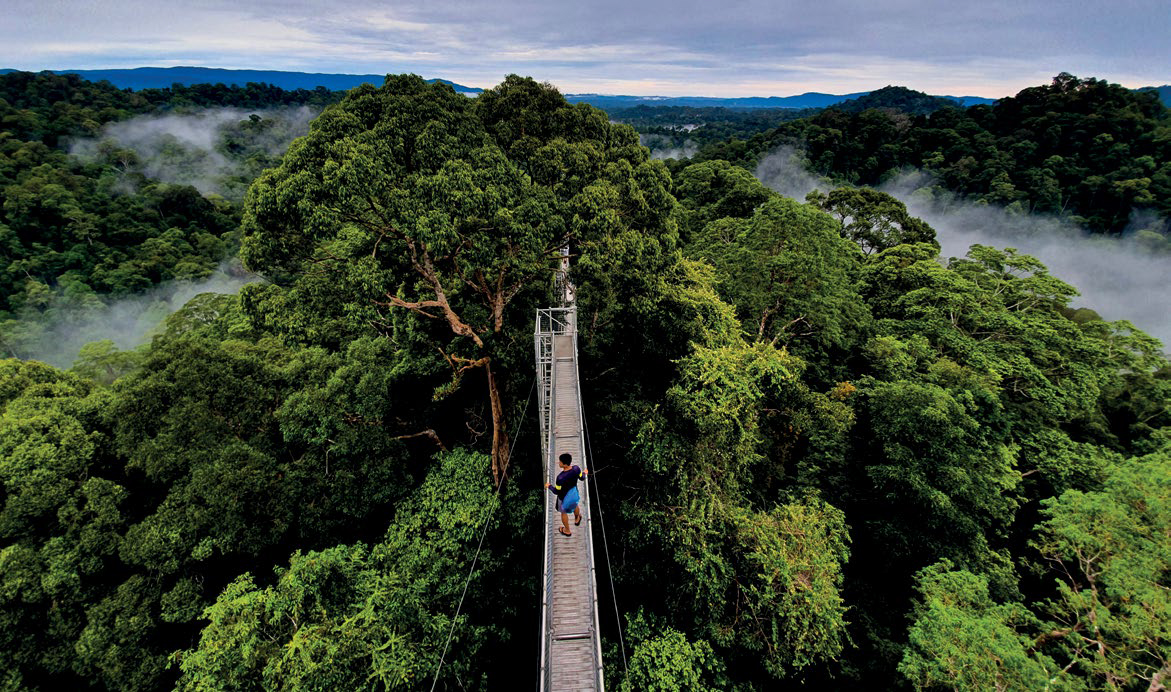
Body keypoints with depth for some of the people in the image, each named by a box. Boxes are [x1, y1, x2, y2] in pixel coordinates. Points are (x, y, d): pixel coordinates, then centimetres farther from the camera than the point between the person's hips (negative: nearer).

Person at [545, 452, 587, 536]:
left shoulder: (560, 477, -41)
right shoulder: (576, 468, -27)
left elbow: (556, 492, -23)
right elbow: (582, 478, -6)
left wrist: (549, 486, -4)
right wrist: (584, 473, 18)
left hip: (564, 498, -4)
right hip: (575, 495, 4)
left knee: (563, 512, 26)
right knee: (575, 506, 36)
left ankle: (567, 531, 51)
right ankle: (577, 519, 67)